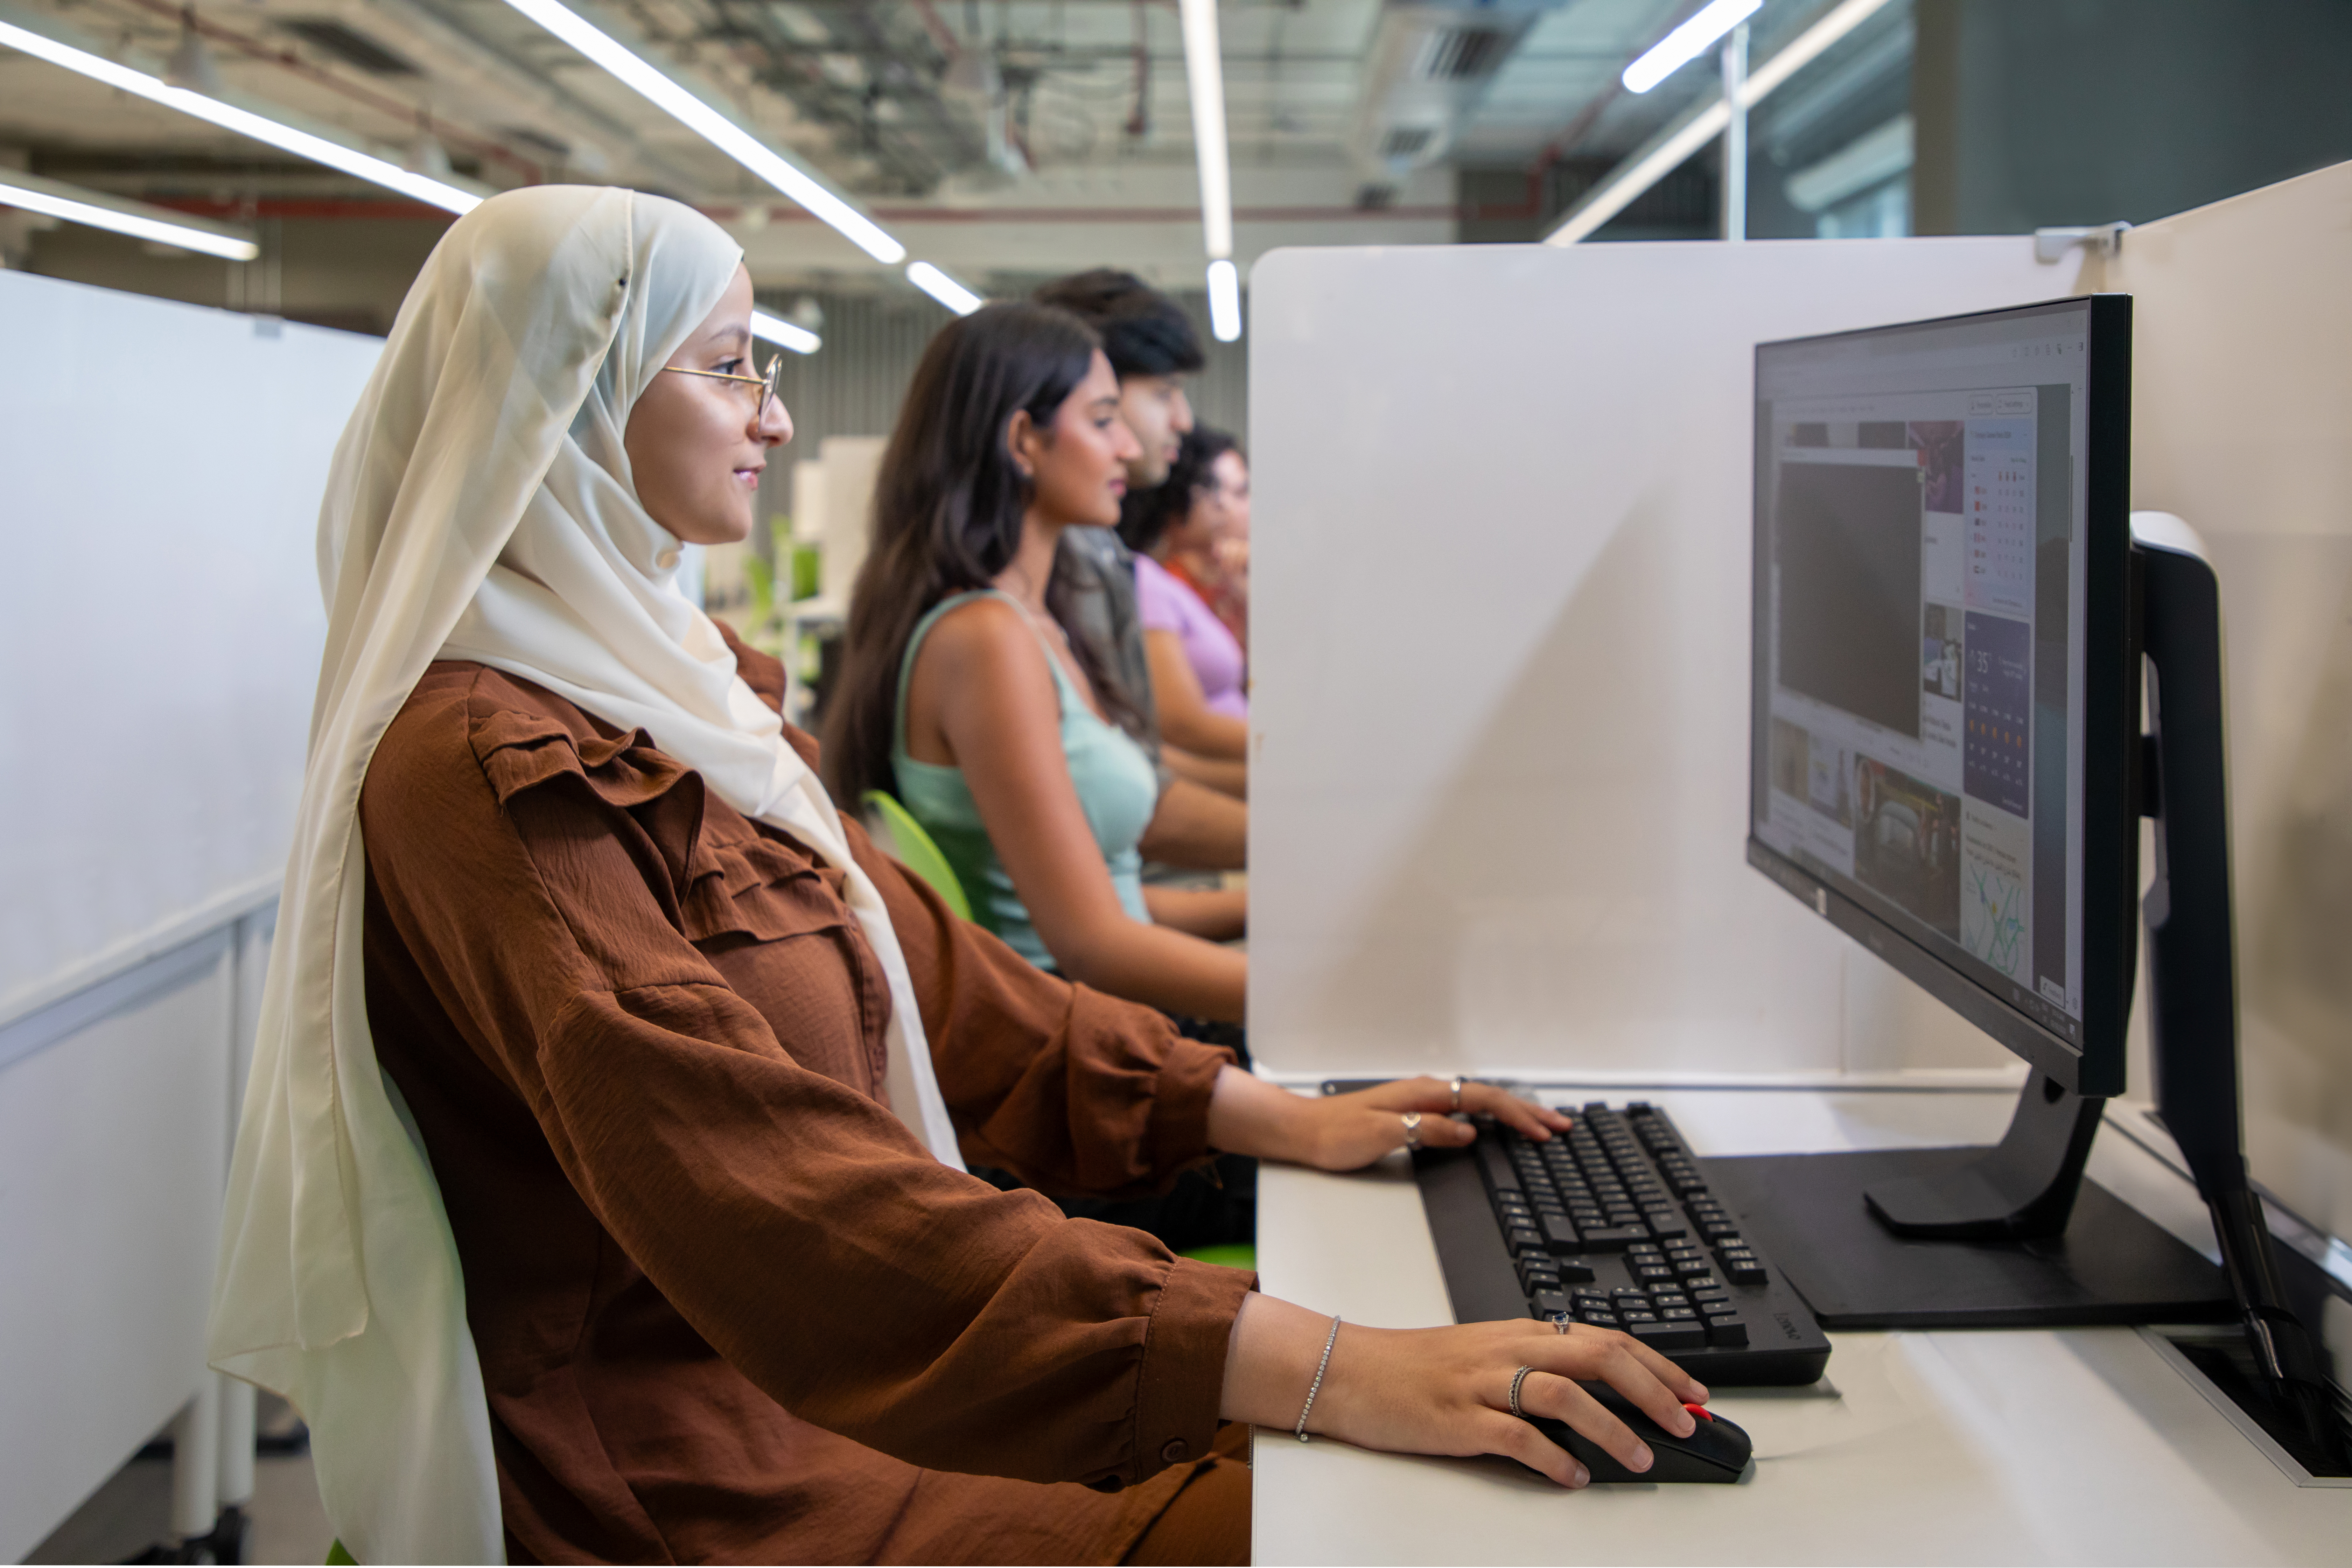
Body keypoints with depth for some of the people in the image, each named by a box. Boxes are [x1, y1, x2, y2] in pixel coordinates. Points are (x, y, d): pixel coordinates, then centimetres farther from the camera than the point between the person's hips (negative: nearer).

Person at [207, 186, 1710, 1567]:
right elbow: (764, 1171, -32)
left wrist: (1277, 1117, 6)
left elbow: (925, 965, 14)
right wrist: (1323, 1370, -38)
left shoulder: (679, 684, 12)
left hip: (835, 1372, 8)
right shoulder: (486, 768, -20)